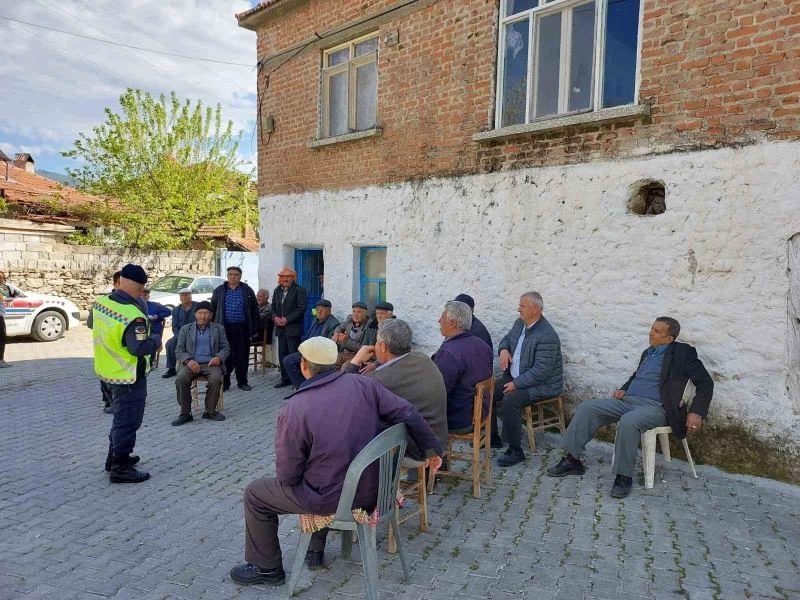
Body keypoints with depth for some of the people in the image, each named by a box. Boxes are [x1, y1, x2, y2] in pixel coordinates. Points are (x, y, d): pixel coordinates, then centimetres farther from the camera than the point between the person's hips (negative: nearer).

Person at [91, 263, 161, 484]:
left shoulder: (100, 302, -4)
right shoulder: (133, 315, -30)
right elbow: (140, 348, -32)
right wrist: (156, 339, -12)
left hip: (108, 370, 9)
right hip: (129, 376, -9)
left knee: (121, 416, 25)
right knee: (128, 421, 5)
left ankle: (114, 457, 39)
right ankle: (120, 468, 15)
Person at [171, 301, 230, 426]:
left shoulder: (219, 328, 14)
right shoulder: (185, 329, 14)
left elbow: (226, 348, 11)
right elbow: (179, 350, 8)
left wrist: (218, 357, -12)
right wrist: (188, 360, -13)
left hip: (211, 363, -1)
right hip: (191, 363, 1)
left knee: (216, 379, -31)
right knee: (181, 378, -30)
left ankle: (210, 411, -11)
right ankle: (185, 413, -16)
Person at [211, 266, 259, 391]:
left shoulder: (247, 291, 7)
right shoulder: (219, 291, 9)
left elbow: (255, 309, 9)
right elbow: (213, 308, 12)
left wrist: (253, 326, 3)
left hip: (242, 328, 0)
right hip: (225, 328, 0)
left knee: (242, 356, 4)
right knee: (225, 355, 0)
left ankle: (242, 381, 15)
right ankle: (225, 382, 9)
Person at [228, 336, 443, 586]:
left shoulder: (293, 409, -20)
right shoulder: (363, 384, -10)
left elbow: (288, 476, -13)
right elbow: (408, 414, -7)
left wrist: (287, 478, 10)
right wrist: (431, 448, 7)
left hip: (332, 499, -5)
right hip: (371, 490, 5)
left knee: (255, 494, 16)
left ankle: (267, 568, 31)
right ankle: (316, 551, 43)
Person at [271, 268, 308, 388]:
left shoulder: (300, 290, -6)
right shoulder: (277, 290, 15)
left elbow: (301, 308, -13)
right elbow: (273, 306, 18)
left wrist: (287, 319, -15)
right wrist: (275, 317, -3)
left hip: (293, 328, -6)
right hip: (281, 328, 6)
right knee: (282, 355, 10)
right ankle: (285, 379, 20)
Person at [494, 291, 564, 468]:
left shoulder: (546, 336, -24)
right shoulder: (520, 323, 3)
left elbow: (541, 371, -27)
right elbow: (506, 339, 21)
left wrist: (516, 384, -25)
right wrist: (503, 350, -3)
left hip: (543, 384, -9)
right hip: (515, 377, 9)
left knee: (510, 400, -30)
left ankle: (515, 451, -15)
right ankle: (492, 437, 13)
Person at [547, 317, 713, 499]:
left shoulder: (682, 353, 0)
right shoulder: (648, 352, 21)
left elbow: (706, 382, -2)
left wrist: (696, 413, -13)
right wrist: (623, 389, 12)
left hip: (655, 407, -7)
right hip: (627, 400, 7)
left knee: (628, 422, -39)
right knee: (585, 408, -11)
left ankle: (624, 476, -22)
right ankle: (572, 460, -7)